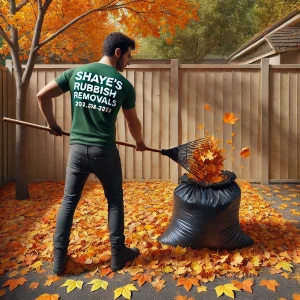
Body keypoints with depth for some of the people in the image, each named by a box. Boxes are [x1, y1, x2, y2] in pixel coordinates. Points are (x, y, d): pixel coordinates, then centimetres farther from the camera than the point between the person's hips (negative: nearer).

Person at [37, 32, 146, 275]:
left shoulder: (76, 72, 3)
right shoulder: (125, 85, -2)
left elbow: (42, 95, 3)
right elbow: (133, 122, 8)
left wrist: (52, 124, 18)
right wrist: (140, 142, 28)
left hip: (77, 148, 3)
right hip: (105, 151, -2)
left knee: (69, 201, 14)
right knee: (115, 201, 15)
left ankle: (59, 258, 21)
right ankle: (118, 255, 25)